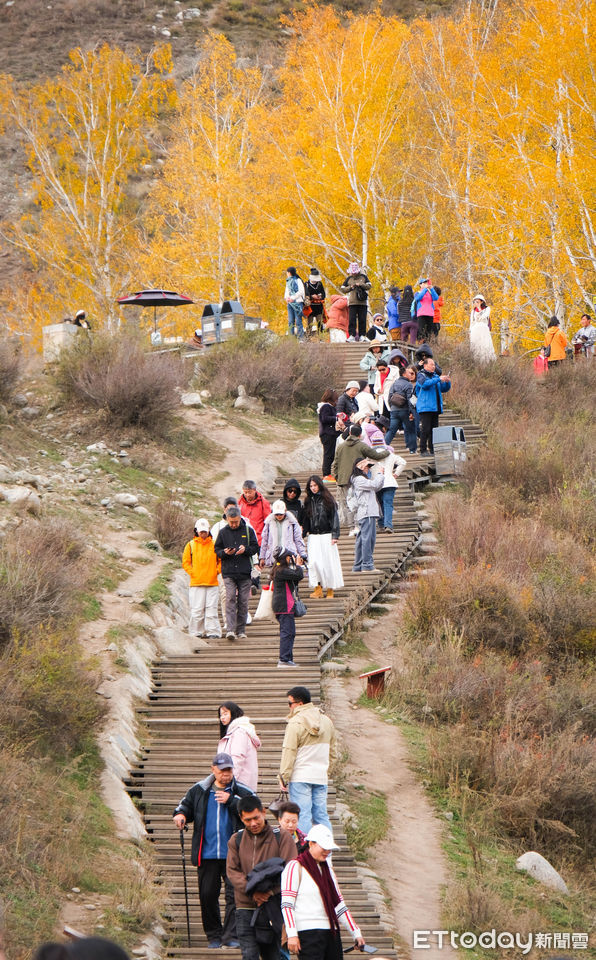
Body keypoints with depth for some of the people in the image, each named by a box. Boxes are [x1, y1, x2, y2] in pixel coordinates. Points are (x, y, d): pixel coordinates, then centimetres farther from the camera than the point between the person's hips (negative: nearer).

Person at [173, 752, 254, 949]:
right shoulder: (199, 790, 9)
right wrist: (181, 815, -4)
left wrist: (231, 801, -15)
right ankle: (214, 936, 18)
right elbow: (185, 805, 19)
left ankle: (231, 937, -6)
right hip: (207, 854, 2)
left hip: (233, 854, -2)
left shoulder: (242, 792, 3)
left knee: (234, 894, -9)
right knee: (207, 895, 6)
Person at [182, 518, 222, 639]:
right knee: (197, 609, -2)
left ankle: (213, 632, -2)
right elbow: (185, 562, 8)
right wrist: (192, 573, -1)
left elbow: (221, 560, 13)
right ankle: (196, 632, 6)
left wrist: (217, 571, 2)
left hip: (212, 582, 0)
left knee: (211, 608, -4)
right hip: (196, 583, 0)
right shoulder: (191, 545, 7)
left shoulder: (214, 545, 8)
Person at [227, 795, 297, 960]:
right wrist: (252, 891, -16)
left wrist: (270, 891, -18)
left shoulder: (281, 837, 2)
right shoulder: (236, 840, 9)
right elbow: (232, 871, 0)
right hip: (245, 908, 1)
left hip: (273, 908, -1)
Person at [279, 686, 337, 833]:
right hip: (321, 777, 6)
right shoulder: (326, 721, 12)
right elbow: (332, 751, 20)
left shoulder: (296, 722, -10)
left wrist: (284, 777, -8)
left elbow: (289, 752, -12)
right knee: (322, 816, 9)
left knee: (303, 817, -6)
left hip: (300, 777, -6)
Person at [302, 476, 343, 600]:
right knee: (314, 562, -10)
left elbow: (334, 517, -2)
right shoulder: (308, 501, 10)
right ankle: (318, 589, -7)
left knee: (328, 563, -2)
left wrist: (335, 535, -9)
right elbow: (305, 520, 15)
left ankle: (330, 590, 8)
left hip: (326, 536, -3)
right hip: (313, 537, 3)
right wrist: (303, 534, 6)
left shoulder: (327, 499, 0)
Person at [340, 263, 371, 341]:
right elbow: (342, 289, 11)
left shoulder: (363, 277, 9)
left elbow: (369, 286, 2)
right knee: (351, 319, -8)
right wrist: (350, 287, -5)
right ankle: (352, 335, -8)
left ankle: (362, 335, 6)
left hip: (362, 302, 0)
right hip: (352, 302, 0)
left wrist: (360, 284, -12)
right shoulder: (349, 279, 11)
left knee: (362, 319, 0)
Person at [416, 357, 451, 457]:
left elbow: (444, 389, 20)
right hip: (425, 407, -7)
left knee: (434, 429, 5)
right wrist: (439, 379, -26)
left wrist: (447, 382, -2)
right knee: (425, 429, -10)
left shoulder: (435, 376, 18)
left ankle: (432, 449, 10)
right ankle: (423, 450, -7)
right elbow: (425, 384, -22)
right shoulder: (421, 376, -1)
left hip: (435, 407, 7)